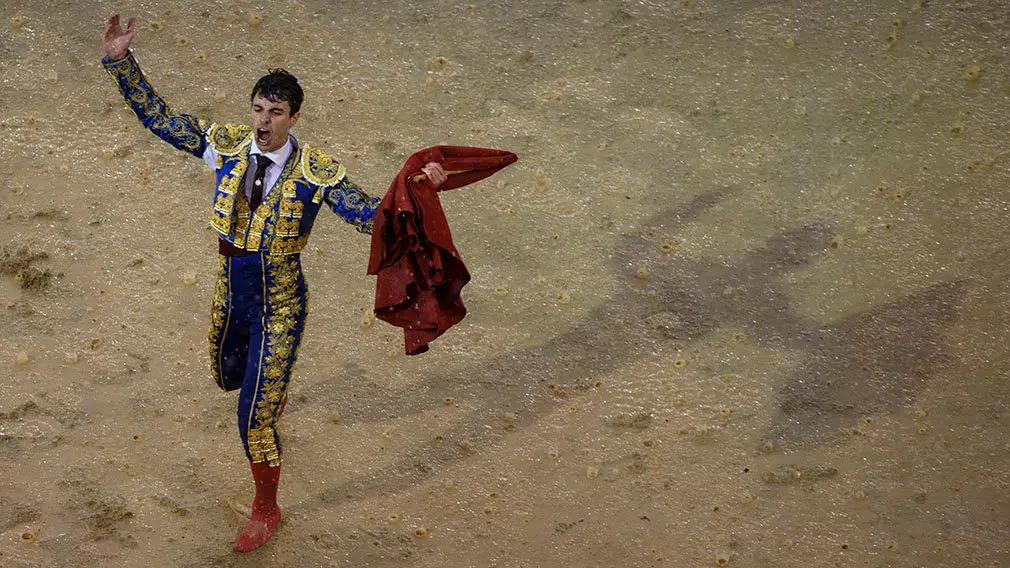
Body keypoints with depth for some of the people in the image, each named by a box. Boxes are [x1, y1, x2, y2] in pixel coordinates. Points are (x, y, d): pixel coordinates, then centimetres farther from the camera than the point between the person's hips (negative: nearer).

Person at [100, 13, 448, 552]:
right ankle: (274, 388, 68)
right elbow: (159, 118, -5)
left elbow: (367, 213, -23)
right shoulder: (229, 145, -10)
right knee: (227, 376, 30)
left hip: (278, 306, -5)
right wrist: (121, 62, -13)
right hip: (230, 296, 5)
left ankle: (265, 511, 22)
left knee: (254, 417, -2)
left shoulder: (316, 171, -19)